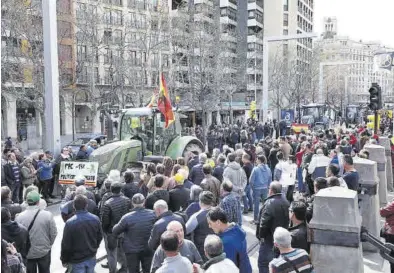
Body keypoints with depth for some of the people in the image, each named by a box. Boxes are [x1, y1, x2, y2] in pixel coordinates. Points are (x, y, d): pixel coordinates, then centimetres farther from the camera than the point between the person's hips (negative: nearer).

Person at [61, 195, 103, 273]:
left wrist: (64, 260, -1)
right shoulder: (95, 219, -9)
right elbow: (99, 237, 4)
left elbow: (66, 245, -16)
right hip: (91, 258, 4)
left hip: (77, 260, -4)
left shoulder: (70, 223, -22)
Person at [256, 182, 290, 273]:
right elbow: (287, 219, 13)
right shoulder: (286, 202, 4)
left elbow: (264, 222, -25)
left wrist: (261, 235, -12)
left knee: (263, 262, 0)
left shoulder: (270, 203, -22)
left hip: (270, 238, -8)